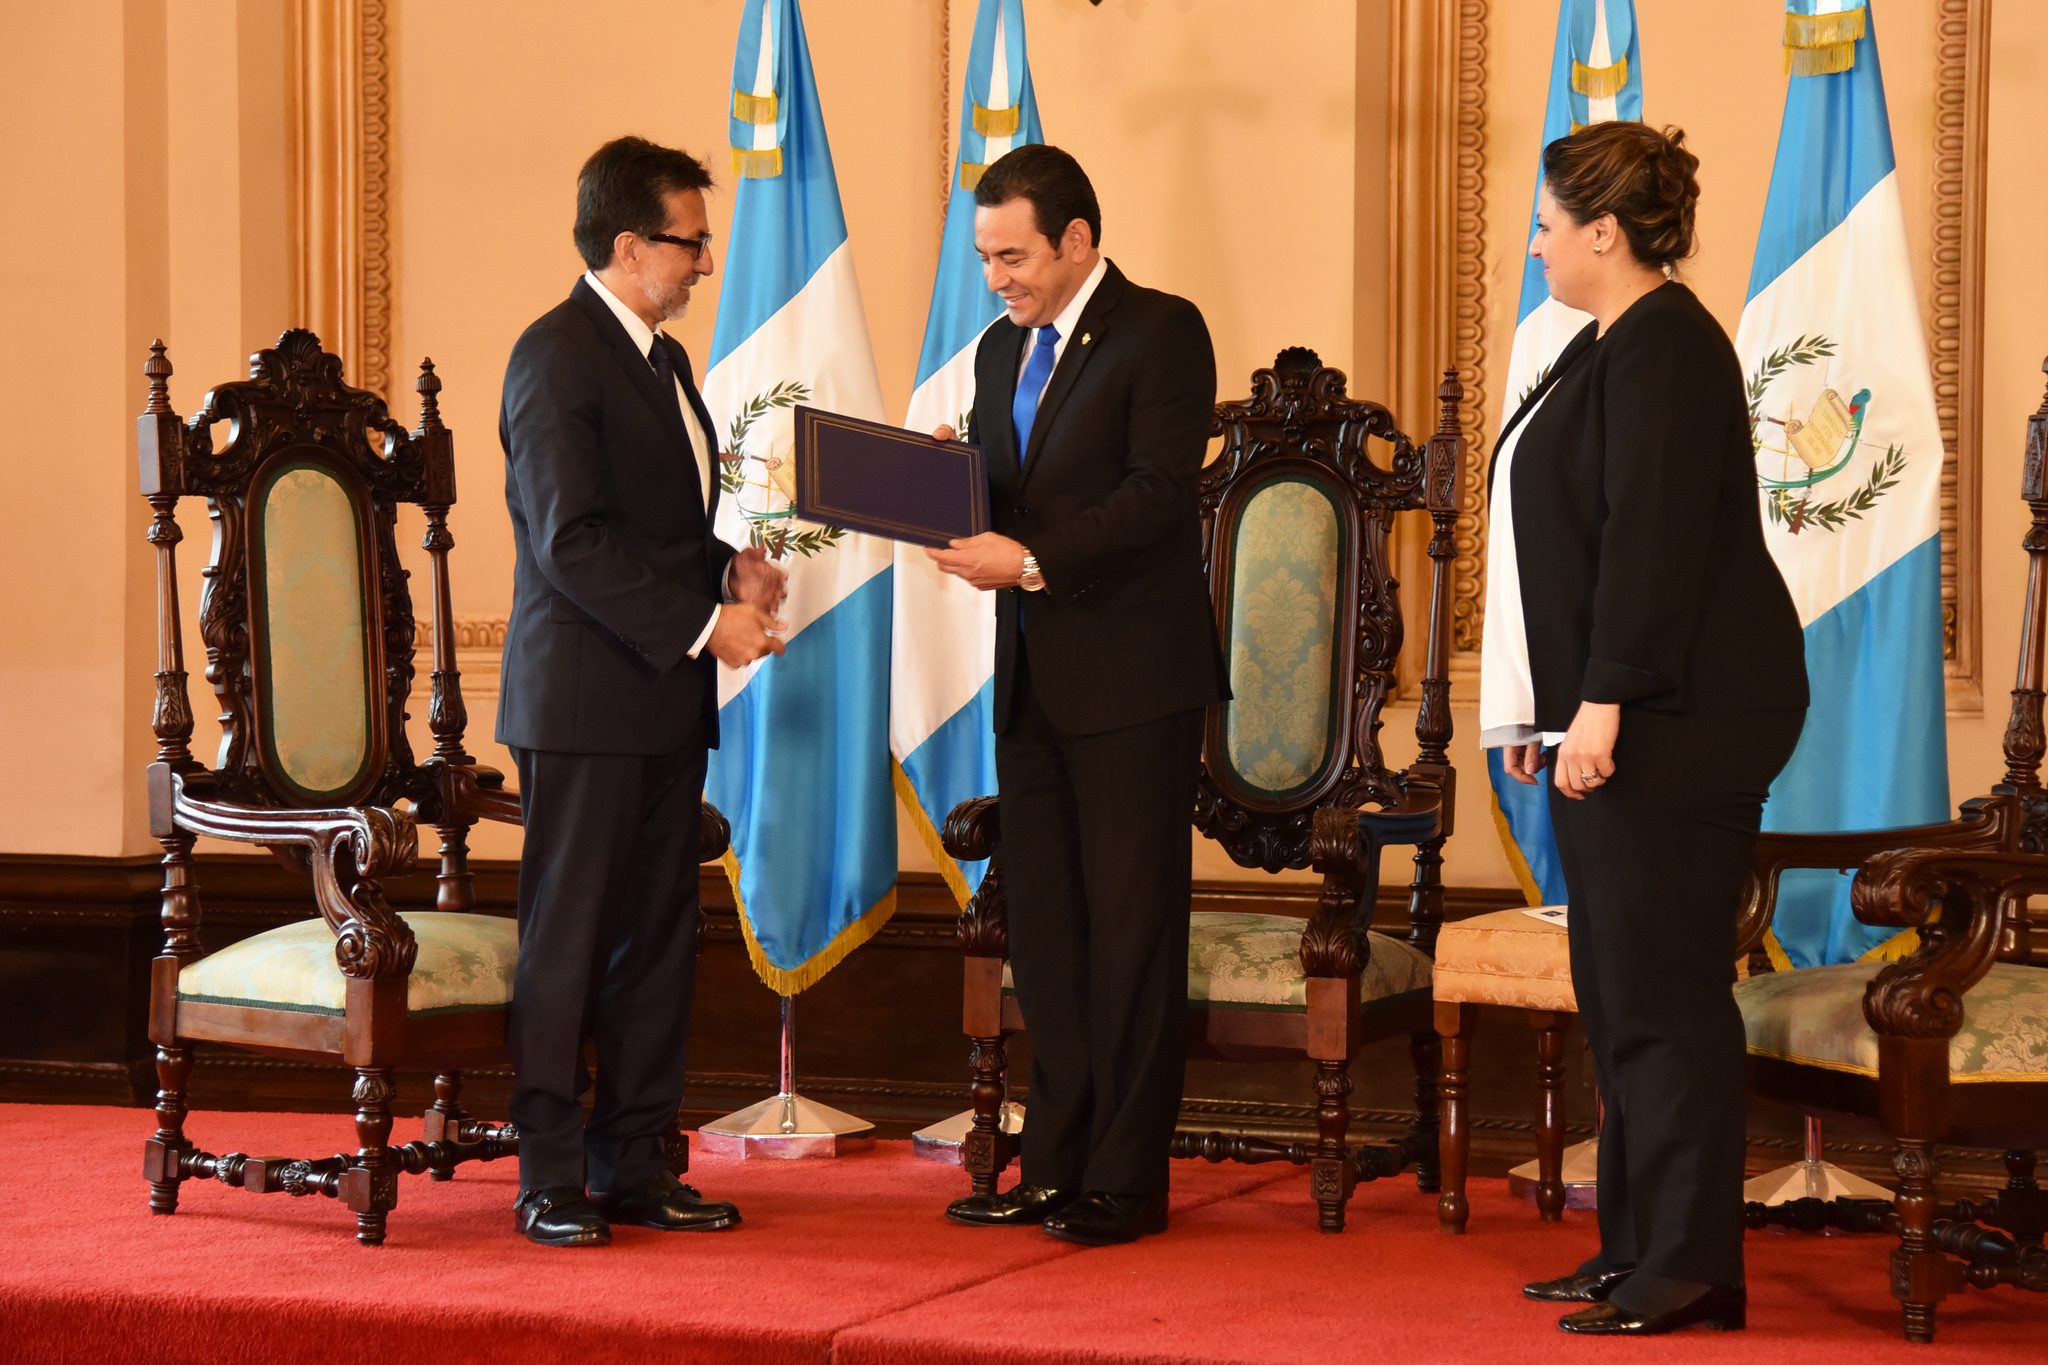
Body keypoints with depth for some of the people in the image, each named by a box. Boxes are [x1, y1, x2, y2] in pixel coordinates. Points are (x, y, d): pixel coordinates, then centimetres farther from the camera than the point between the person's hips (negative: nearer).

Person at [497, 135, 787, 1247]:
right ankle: (551, 1181, 3)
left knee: (657, 941, 9)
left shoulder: (663, 359, 18)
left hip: (666, 700, 9)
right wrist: (702, 622, -19)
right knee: (565, 943, -3)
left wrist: (731, 567, 6)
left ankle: (632, 1168, 15)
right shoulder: (556, 356, -11)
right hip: (583, 703, -9)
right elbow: (572, 541, -19)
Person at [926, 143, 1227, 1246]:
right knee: (1044, 936, 9)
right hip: (1032, 681, 8)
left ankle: (1125, 1182, 2)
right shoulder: (1001, 350, 17)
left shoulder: (1161, 332, -7)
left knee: (1132, 932, -2)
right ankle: (1056, 1165, 16)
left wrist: (1033, 560, -22)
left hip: (1133, 679, -7)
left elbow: (1161, 495, -17)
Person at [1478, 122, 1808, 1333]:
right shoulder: (1614, 346, 18)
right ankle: (1641, 1245, 19)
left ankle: (1691, 1267, -3)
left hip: (1677, 717, -11)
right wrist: (1552, 710, 21)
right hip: (1620, 719, 11)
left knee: (1662, 989, -8)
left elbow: (1652, 538, -22)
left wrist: (1601, 705, -24)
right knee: (1622, 991, 13)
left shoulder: (1662, 344, -14)